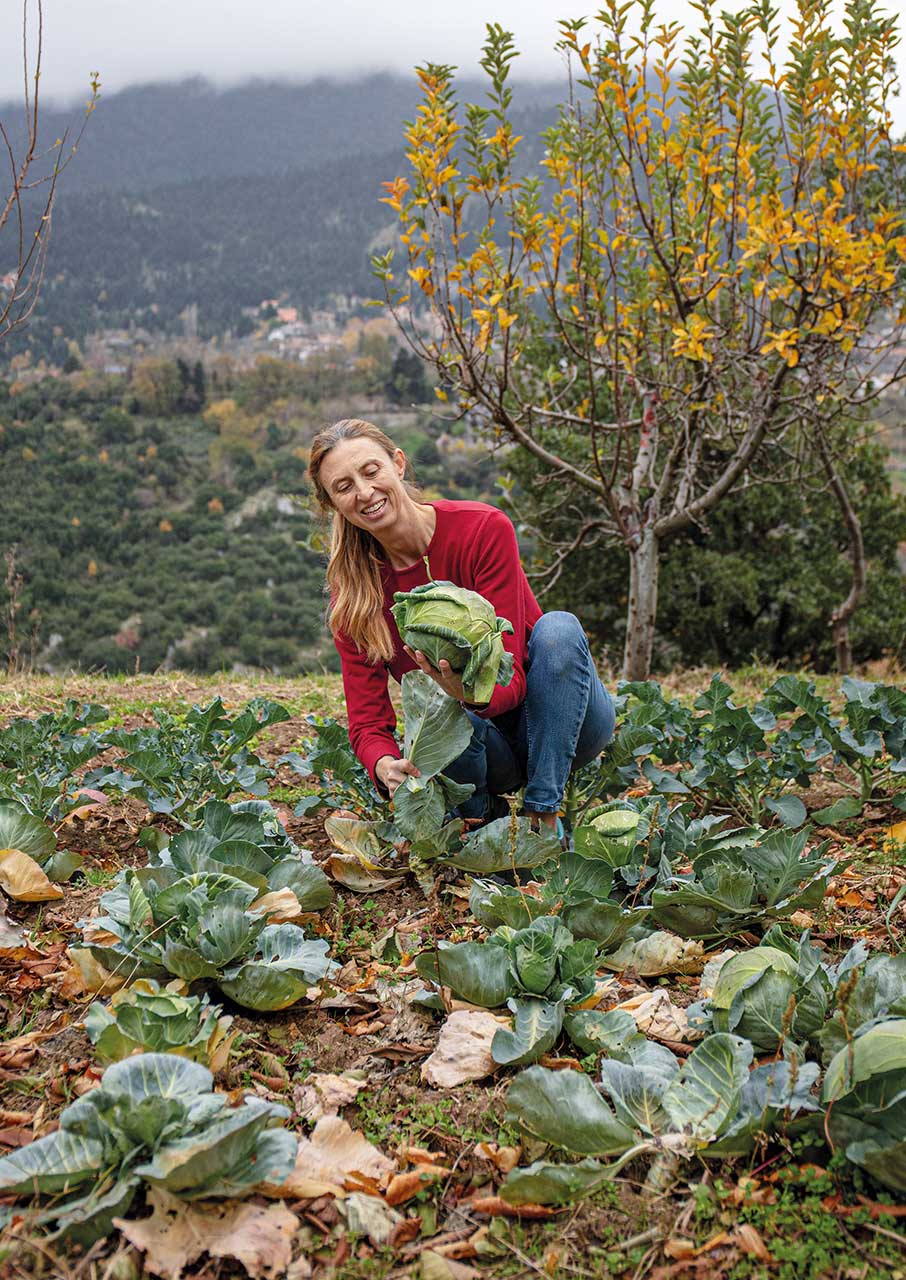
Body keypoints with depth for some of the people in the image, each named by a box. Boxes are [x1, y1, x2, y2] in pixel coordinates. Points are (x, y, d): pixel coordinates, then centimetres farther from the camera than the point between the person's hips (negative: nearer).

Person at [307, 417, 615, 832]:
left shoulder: (484, 529, -19)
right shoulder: (351, 593, -10)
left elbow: (508, 678, -23)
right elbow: (367, 720, -12)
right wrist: (386, 766, -36)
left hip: (567, 724, 0)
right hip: (480, 744, 1)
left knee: (558, 627, -32)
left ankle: (545, 814, -26)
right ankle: (477, 819, -5)